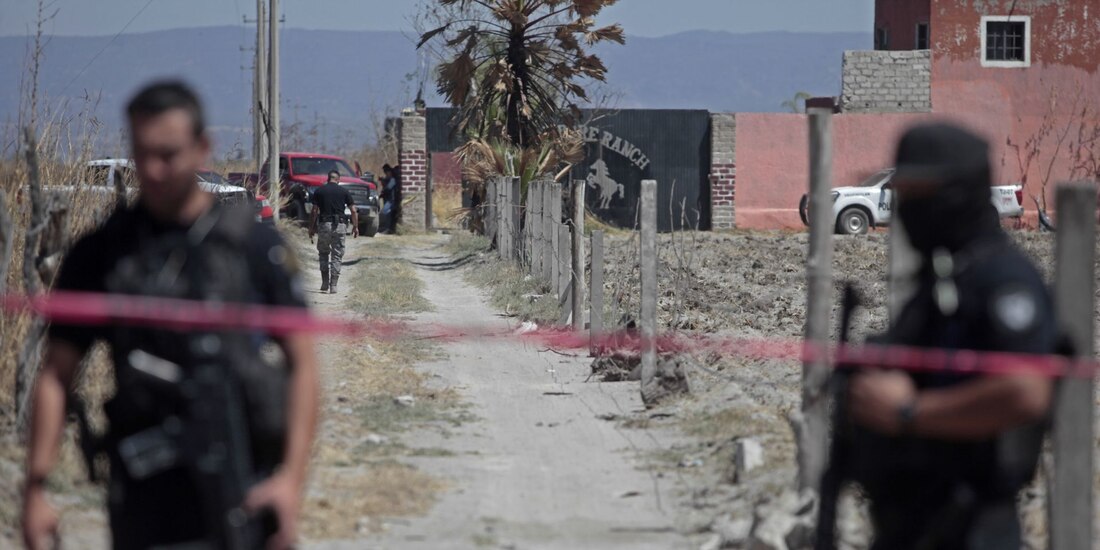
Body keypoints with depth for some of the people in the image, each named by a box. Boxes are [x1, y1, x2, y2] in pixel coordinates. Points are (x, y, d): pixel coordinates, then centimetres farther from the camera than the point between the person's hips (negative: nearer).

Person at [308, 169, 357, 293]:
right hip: (339, 226, 0)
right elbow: (353, 211, 2)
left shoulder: (319, 191, 3)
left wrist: (311, 228, 6)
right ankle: (333, 285, -1)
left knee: (323, 253, 17)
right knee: (337, 256, 6)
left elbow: (314, 211, -1)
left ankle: (325, 283, 10)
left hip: (324, 225, 0)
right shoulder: (344, 192, 5)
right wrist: (355, 227, 12)